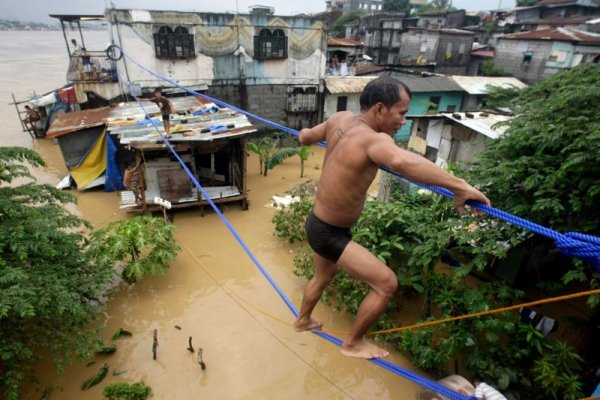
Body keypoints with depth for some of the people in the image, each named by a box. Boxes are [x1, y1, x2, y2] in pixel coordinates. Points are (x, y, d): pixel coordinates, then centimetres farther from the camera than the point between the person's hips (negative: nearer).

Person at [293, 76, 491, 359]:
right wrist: (459, 186, -52)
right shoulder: (373, 139, -30)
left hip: (318, 224, 9)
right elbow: (401, 161, -53)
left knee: (323, 276, 33)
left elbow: (306, 137, 11)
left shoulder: (341, 119, -5)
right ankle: (353, 344, 22)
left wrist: (306, 133, 33)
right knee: (387, 283, -1)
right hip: (329, 233, -9)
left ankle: (302, 321, 60)